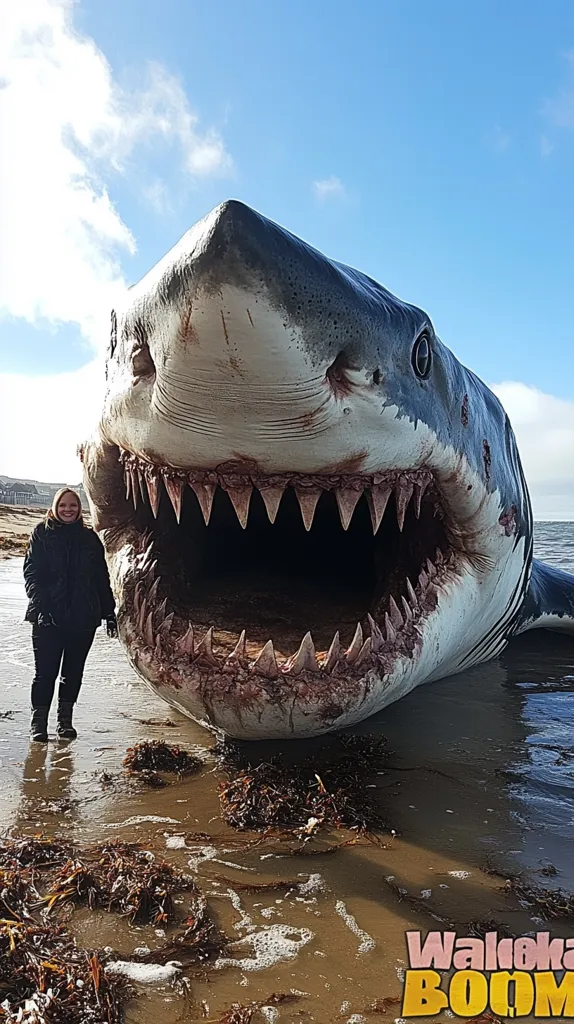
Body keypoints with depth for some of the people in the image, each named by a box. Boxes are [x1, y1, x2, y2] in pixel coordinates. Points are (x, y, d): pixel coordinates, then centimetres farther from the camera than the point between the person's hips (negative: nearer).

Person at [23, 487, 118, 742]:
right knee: (45, 671, -2)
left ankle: (65, 719, 24)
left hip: (83, 617, 3)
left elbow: (101, 578, 12)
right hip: (48, 617, -3)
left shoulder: (89, 538, 9)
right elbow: (31, 573, -4)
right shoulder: (42, 534, 2)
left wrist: (109, 612, 9)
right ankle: (38, 721, 11)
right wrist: (40, 606, -16)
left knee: (73, 671, 11)